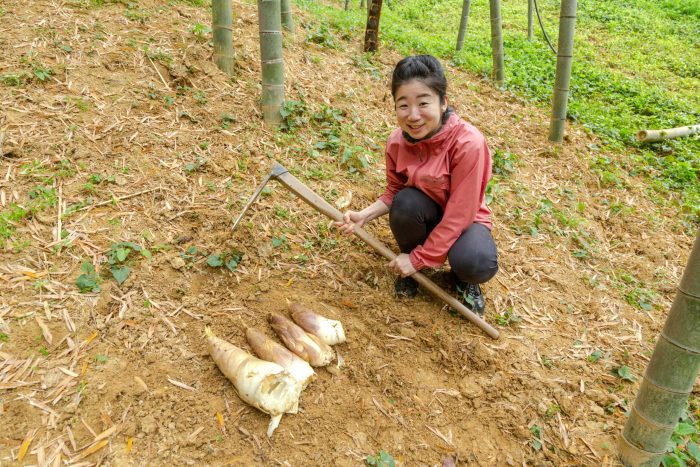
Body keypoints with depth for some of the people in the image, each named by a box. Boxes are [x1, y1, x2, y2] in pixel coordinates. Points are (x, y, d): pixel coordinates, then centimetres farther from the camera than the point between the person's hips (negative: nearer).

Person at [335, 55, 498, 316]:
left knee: (477, 265, -35)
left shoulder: (468, 143, -30)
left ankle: (463, 278, 6)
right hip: (425, 215, 4)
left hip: (464, 220, -3)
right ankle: (410, 269, -2)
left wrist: (418, 258, -23)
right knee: (405, 202, -31)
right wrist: (364, 215, -19)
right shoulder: (397, 142, -14)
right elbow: (393, 193, 1)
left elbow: (459, 214, -26)